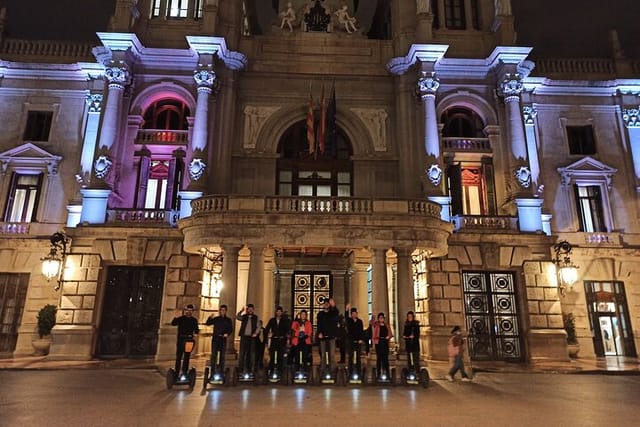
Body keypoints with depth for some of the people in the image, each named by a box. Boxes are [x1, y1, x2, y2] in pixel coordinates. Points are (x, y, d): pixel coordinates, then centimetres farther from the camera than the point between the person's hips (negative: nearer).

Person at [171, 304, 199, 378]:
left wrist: (196, 331, -12)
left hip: (189, 340, 2)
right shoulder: (181, 318, 3)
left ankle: (184, 374, 14)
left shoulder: (194, 320, 9)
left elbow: (196, 330, 12)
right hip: (180, 339, -2)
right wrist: (176, 317, -31)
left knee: (186, 358, 7)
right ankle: (176, 374, 5)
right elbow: (173, 324, -14)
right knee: (178, 357, 0)